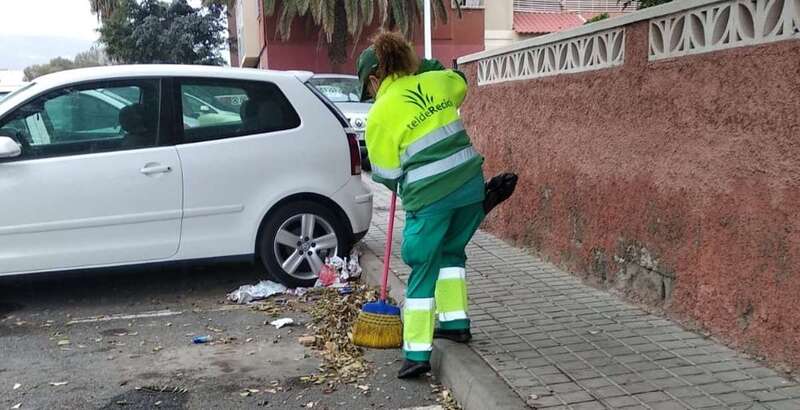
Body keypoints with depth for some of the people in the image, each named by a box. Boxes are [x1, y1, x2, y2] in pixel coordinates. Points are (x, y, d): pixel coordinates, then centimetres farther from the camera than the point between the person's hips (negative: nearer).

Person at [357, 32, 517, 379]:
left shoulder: (379, 114, -5)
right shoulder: (435, 80, 8)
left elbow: (386, 174, 2)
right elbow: (460, 81, 34)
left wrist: (408, 190, 22)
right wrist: (423, 64, 37)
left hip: (428, 195, -5)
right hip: (470, 181, 5)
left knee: (423, 269, 8)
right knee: (451, 251, 27)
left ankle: (417, 353, 10)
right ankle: (456, 322, 29)